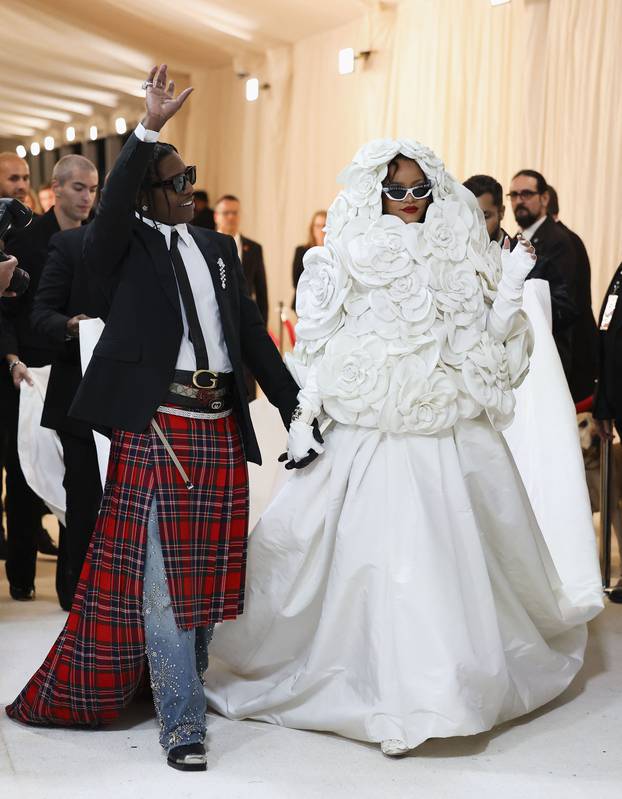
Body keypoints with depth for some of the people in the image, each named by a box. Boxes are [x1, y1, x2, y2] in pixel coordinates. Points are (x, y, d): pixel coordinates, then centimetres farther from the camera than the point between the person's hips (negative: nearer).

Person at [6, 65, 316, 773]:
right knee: (158, 577, -2)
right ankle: (182, 724, 5)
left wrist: (295, 413, 11)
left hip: (220, 430, 6)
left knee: (207, 574, 14)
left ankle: (182, 681, 34)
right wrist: (148, 129, -29)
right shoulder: (124, 246, 2)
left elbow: (254, 335, 16)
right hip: (154, 428, -5)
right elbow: (110, 209, -22)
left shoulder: (218, 249, 17)